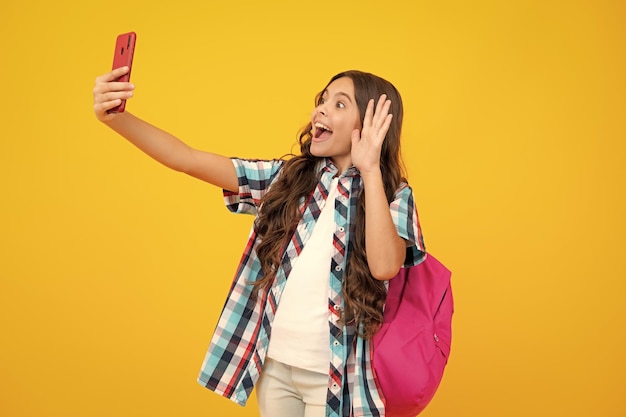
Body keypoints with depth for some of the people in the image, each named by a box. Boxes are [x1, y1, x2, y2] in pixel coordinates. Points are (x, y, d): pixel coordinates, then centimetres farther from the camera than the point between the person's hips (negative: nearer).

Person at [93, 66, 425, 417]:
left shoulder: (392, 196, -5)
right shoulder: (287, 177, 2)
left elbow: (384, 266, -26)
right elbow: (188, 160, -6)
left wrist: (369, 170, -23)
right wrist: (115, 117, -19)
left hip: (335, 377, -3)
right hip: (274, 365, 3)